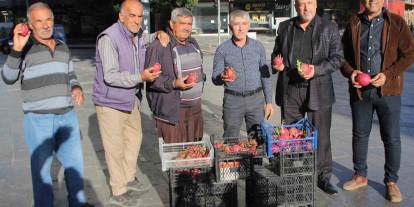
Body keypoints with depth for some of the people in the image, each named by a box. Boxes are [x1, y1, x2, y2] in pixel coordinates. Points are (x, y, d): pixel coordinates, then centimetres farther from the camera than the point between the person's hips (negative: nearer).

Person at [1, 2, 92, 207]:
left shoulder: (63, 47, 11)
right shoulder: (24, 48, -5)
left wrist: (76, 88, 0)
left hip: (67, 116, 5)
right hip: (38, 119, -5)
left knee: (74, 161, 12)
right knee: (41, 167, 6)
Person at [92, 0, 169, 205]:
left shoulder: (138, 35, 3)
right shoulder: (108, 38, -22)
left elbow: (146, 39, 28)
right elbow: (110, 76, -27)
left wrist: (159, 34, 5)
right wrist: (140, 77, -38)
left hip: (131, 99, 9)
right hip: (110, 102, -8)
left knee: (134, 138, 20)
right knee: (115, 147, 0)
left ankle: (129, 179, 40)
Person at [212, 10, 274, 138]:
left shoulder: (258, 47, 5)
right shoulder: (222, 49, -2)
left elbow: (265, 76, 9)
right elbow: (215, 79, -2)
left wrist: (269, 102, 5)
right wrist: (222, 78, -26)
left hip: (256, 99, 2)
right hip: (232, 100, -2)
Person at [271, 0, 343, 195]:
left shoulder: (329, 28, 1)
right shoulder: (284, 27, 9)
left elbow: (337, 58, -1)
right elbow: (276, 53, 19)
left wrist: (316, 70, -17)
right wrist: (277, 64, -4)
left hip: (318, 92, -2)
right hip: (289, 91, 2)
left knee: (321, 136, 6)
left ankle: (323, 177, 20)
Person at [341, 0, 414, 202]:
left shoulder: (397, 22, -2)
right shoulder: (354, 23, 5)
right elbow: (343, 54, 9)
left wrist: (388, 74, -16)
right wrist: (350, 72, -9)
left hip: (388, 91, -2)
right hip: (359, 90, 3)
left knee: (391, 138, 5)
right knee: (359, 135, 14)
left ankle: (391, 181, 22)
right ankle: (360, 176, 31)